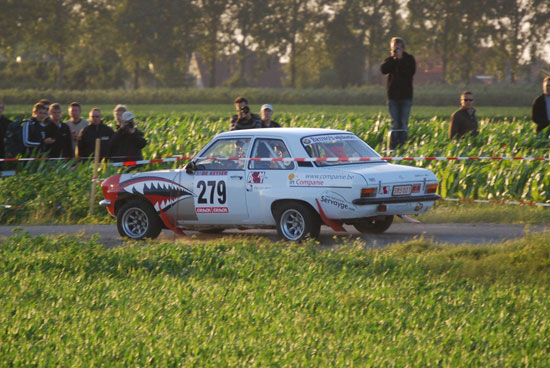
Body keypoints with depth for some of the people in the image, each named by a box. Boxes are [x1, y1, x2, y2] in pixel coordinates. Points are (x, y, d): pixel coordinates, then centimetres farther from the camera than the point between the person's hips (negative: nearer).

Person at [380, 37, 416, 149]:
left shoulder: (409, 59, 5)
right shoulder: (389, 60, 10)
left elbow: (411, 71, -11)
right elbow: (383, 70, -8)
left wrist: (400, 59, -10)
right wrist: (393, 59, -11)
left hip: (406, 95, -1)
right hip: (393, 95, 1)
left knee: (404, 123, -4)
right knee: (395, 123, -2)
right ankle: (393, 146, -3)